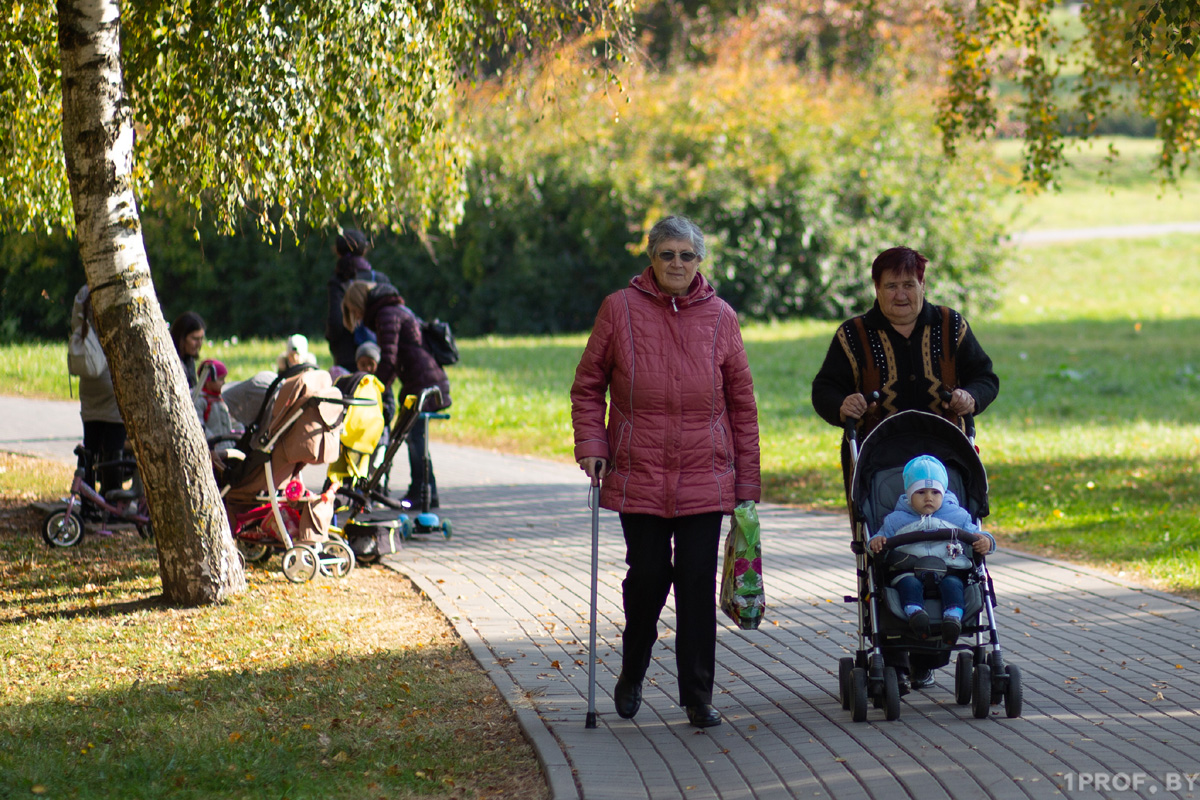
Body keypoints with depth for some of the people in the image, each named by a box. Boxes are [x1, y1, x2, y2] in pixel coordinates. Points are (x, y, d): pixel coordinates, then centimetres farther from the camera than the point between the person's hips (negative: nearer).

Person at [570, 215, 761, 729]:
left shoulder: (719, 317, 4)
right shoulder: (620, 310, 0)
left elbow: (742, 403, 9)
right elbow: (587, 386, 8)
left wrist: (747, 480, 7)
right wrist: (590, 445, -5)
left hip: (705, 478, 1)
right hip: (638, 477, -1)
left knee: (698, 583, -1)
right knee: (647, 577, 3)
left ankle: (698, 696, 7)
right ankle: (632, 672, 29)